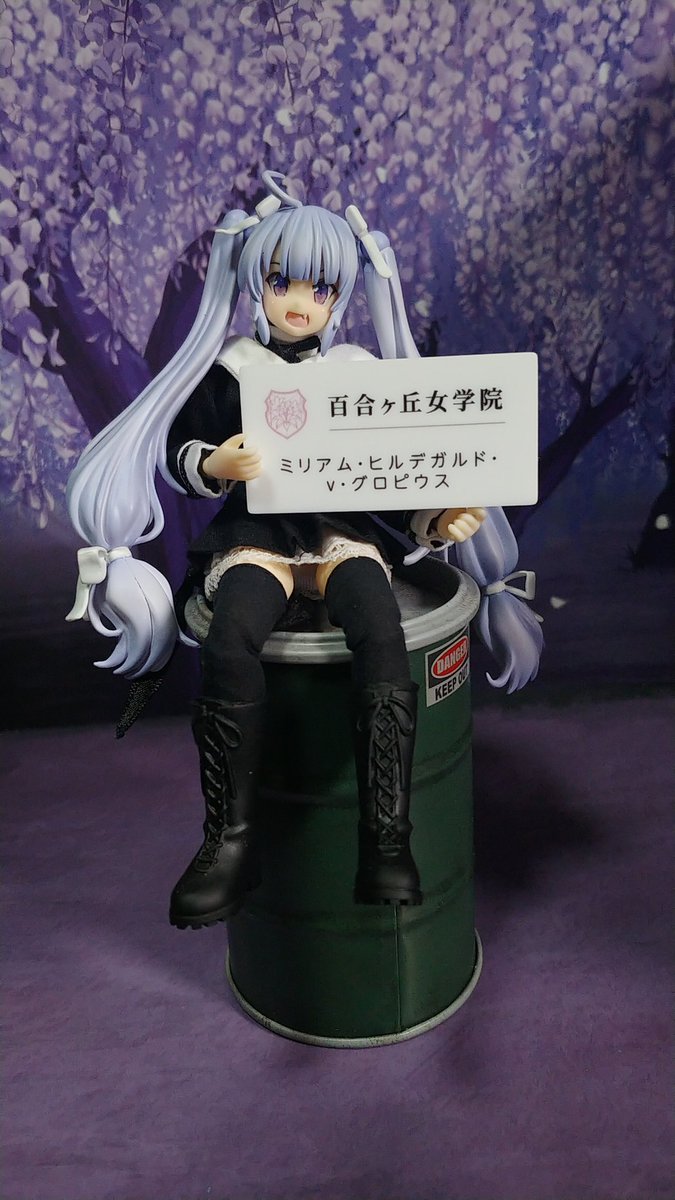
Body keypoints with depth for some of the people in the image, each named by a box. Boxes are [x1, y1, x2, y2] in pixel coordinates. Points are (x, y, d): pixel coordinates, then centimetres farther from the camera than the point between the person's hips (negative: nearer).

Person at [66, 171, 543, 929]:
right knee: (230, 647, -33)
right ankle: (230, 840, -21)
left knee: (382, 639, -32)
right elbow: (179, 451, 10)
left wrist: (438, 523, -5)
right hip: (255, 531, 0)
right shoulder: (226, 369, 13)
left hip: (344, 530, 1)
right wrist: (214, 466, -14)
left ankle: (386, 842, -26)